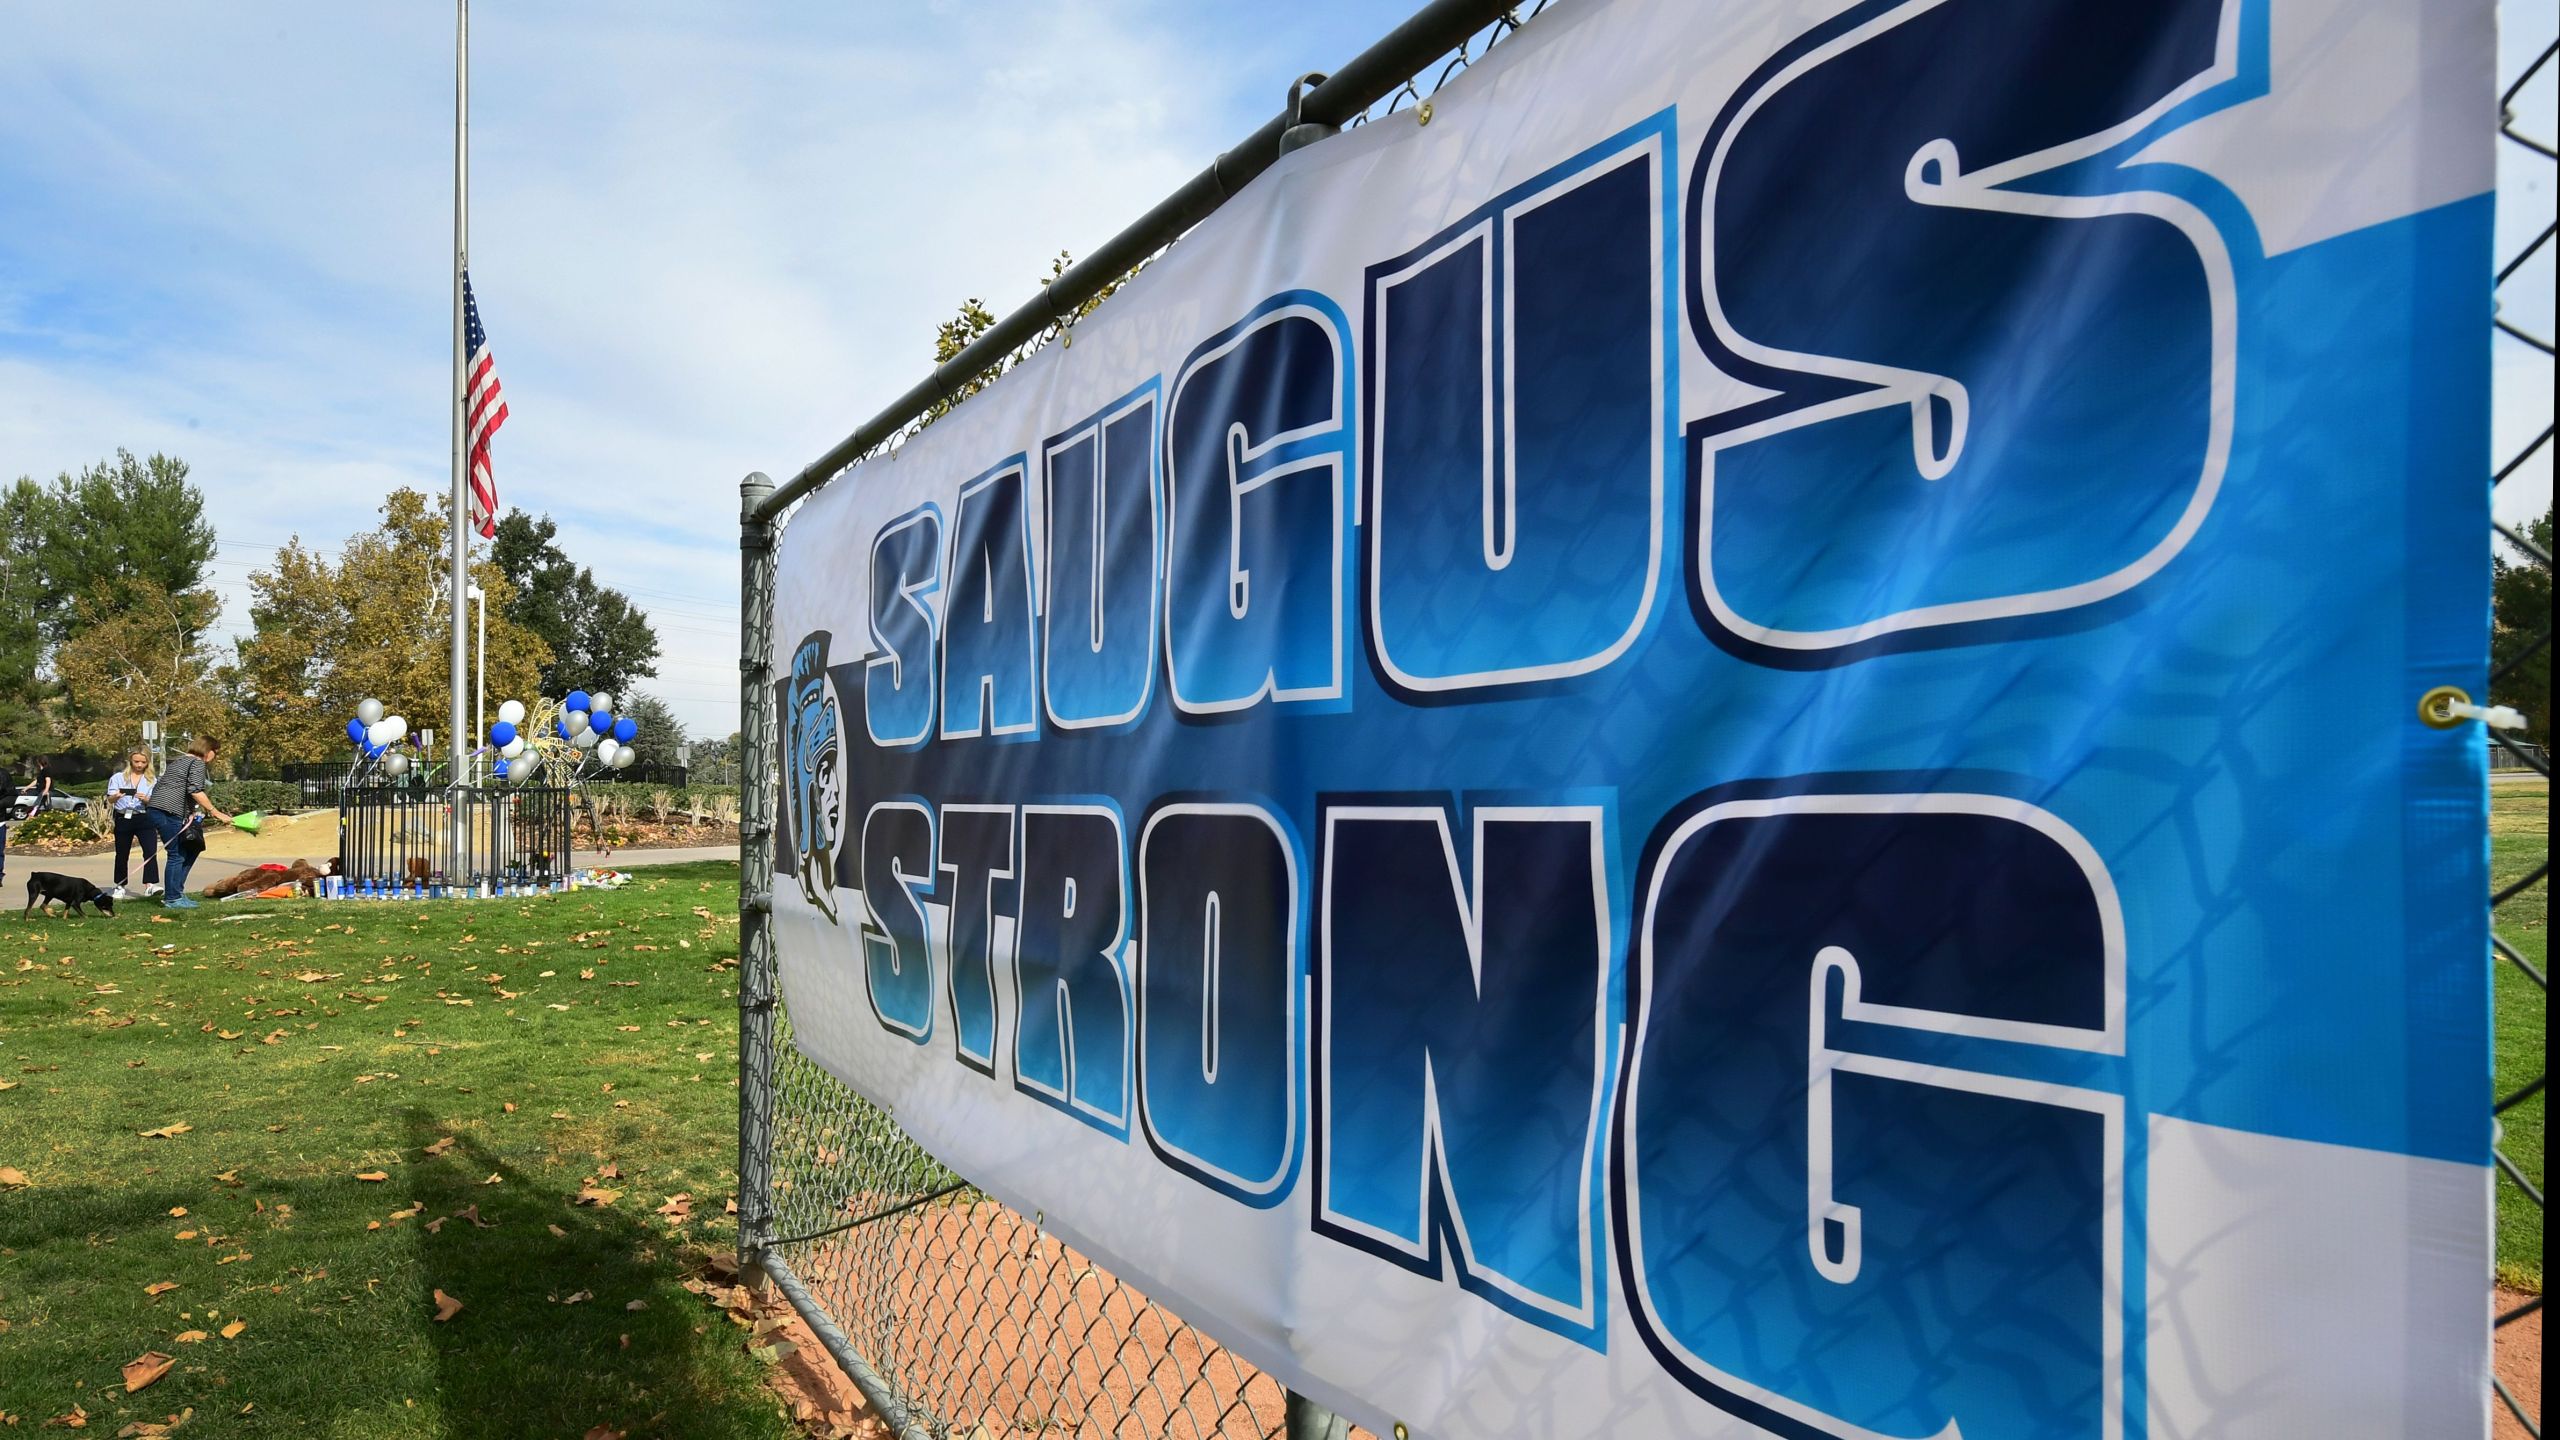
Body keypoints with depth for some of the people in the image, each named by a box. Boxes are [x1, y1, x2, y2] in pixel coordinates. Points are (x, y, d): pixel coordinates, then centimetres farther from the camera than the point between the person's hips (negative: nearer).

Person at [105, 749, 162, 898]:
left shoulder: (151, 780, 9)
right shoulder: (118, 777, 9)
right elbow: (109, 800, 1)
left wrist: (146, 799, -20)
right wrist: (116, 796, -22)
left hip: (145, 819, -1)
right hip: (123, 818, 1)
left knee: (151, 851, -15)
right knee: (122, 854, 9)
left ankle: (150, 885, -22)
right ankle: (120, 886, 21)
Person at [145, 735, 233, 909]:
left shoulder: (178, 761, 26)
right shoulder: (198, 763, -3)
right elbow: (195, 791, -15)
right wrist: (216, 813, -13)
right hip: (169, 812, -10)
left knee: (185, 853, 13)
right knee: (177, 855, -5)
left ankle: (175, 894, 14)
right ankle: (172, 899, -3)